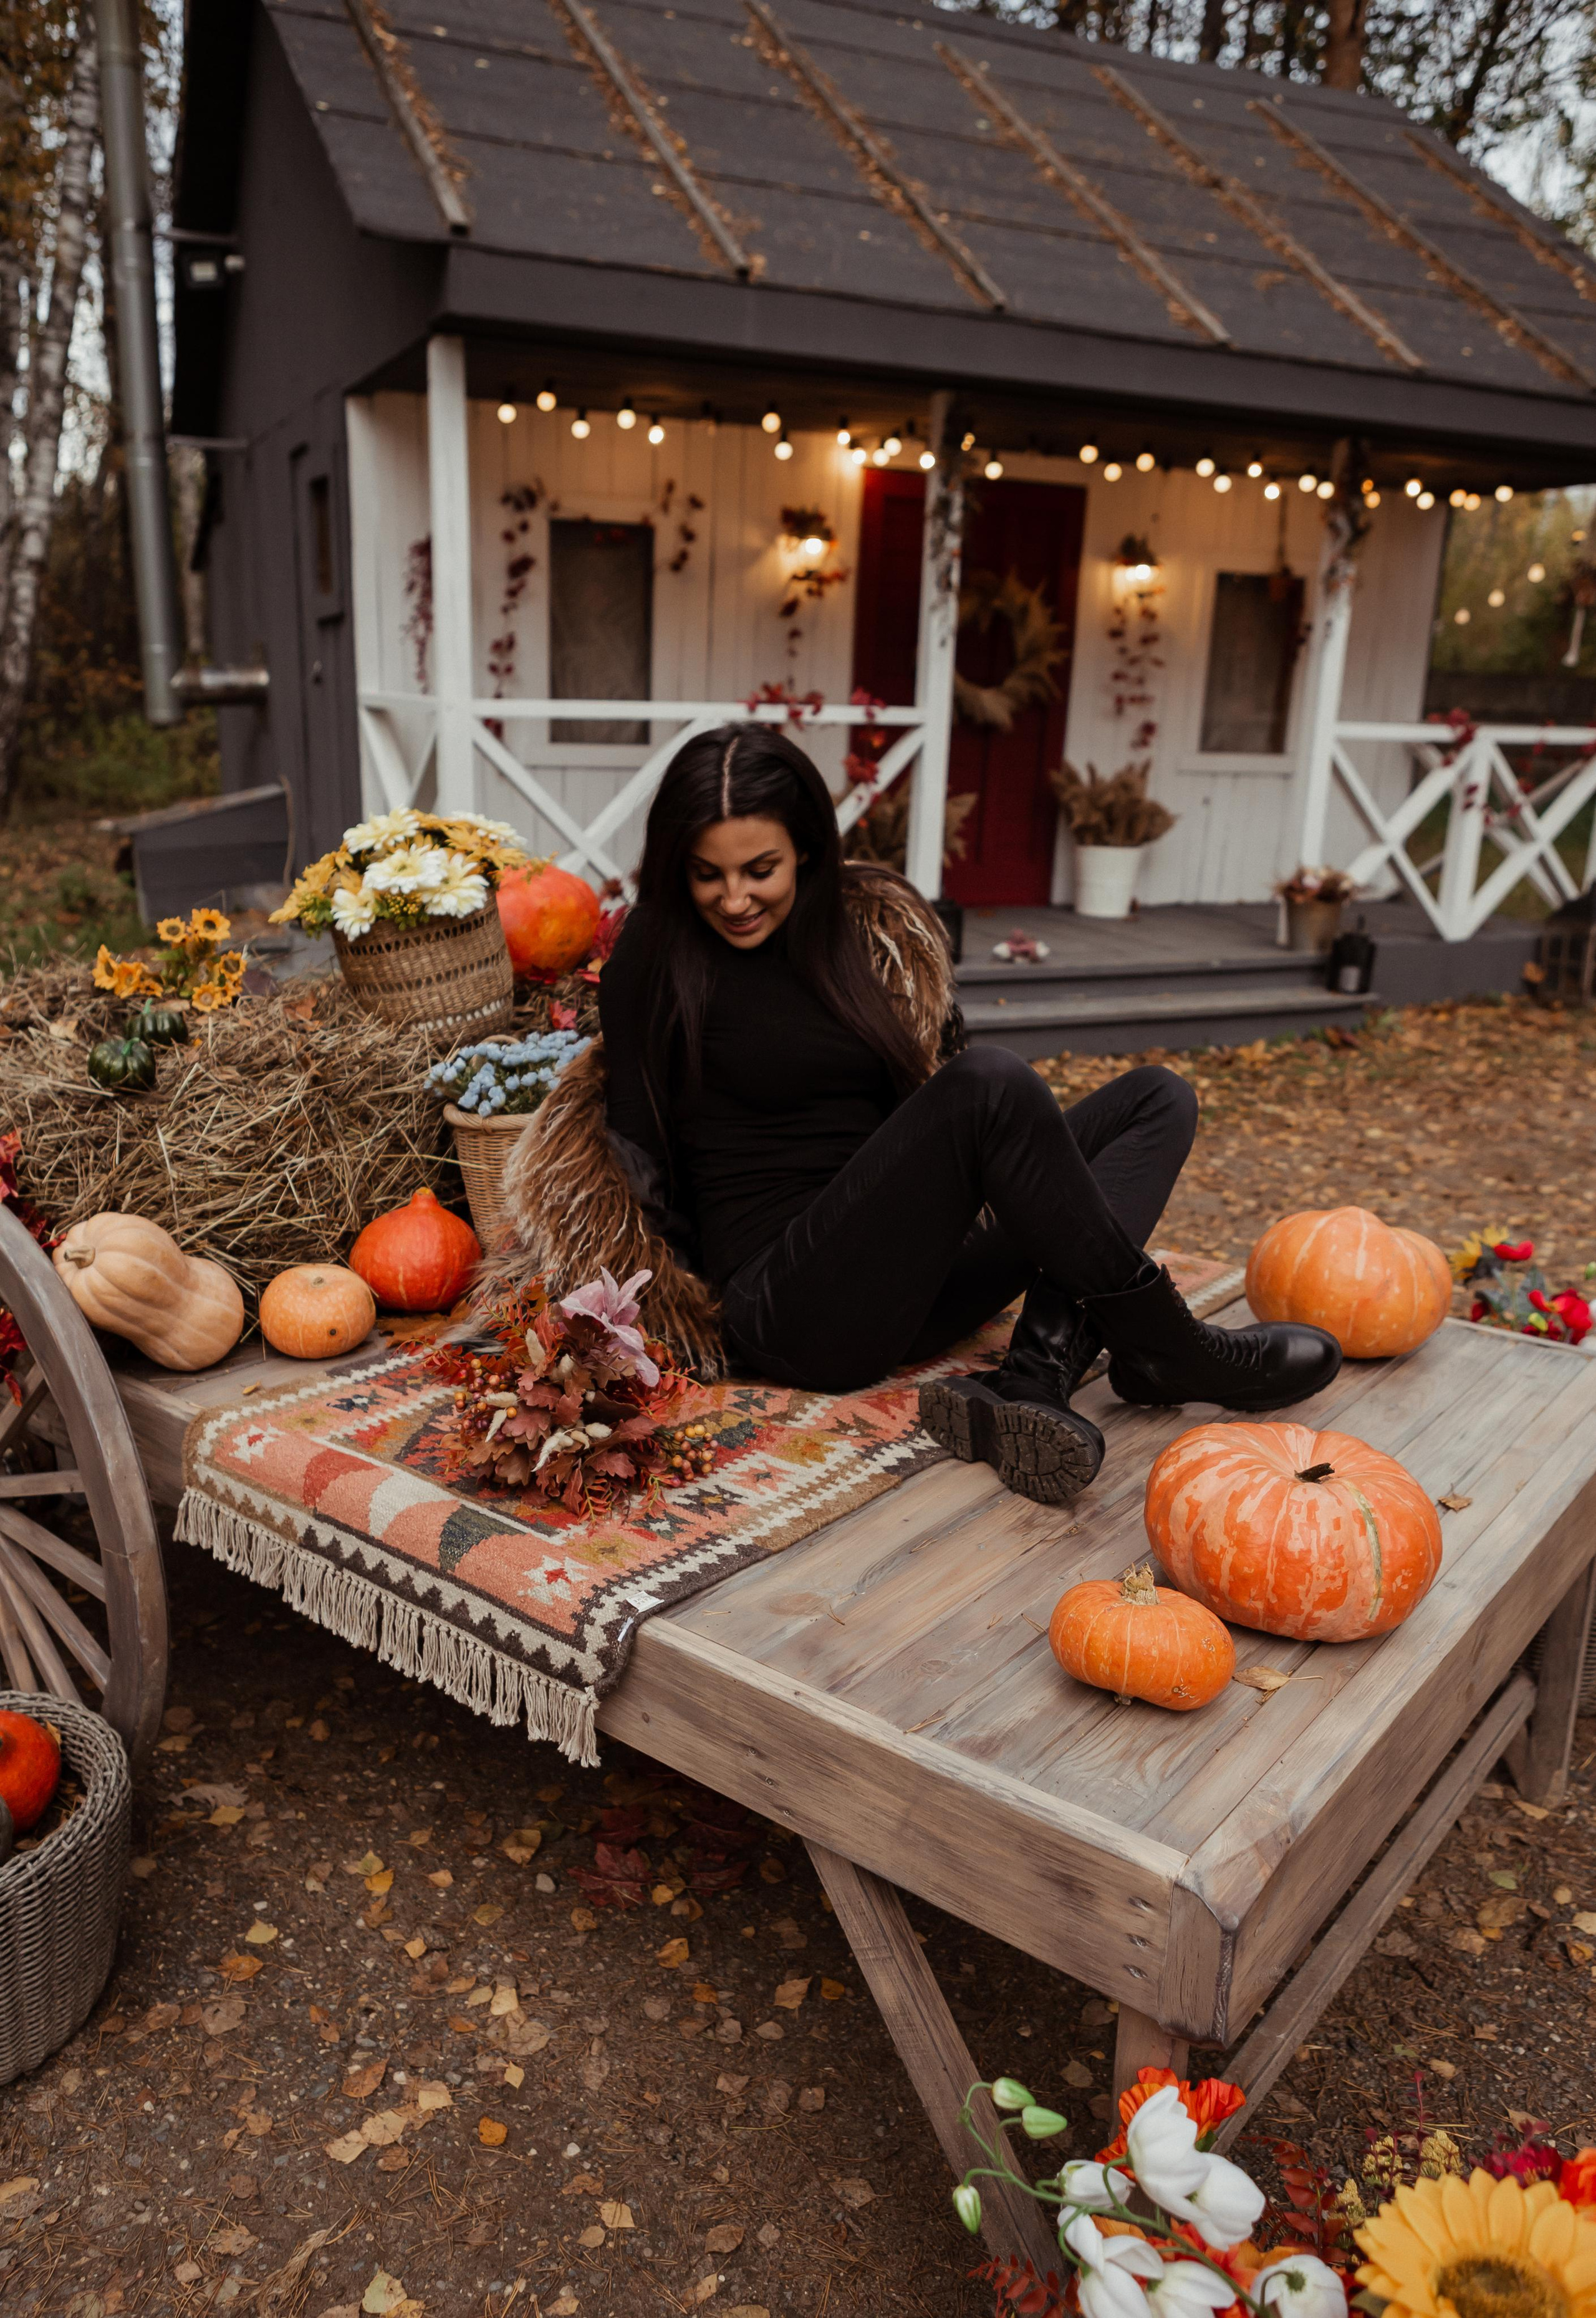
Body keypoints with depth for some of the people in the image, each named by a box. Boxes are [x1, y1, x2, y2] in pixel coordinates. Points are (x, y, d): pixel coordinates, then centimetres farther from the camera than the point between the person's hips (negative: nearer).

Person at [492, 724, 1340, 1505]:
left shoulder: (872, 927, 11)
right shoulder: (657, 957, -4)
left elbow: (937, 1073, 19)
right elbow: (637, 1150, -2)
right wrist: (665, 1306, -10)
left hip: (906, 1277, 7)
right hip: (788, 1304, -7)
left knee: (1158, 1098, -3)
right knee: (994, 1084, -29)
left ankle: (1032, 1379, -27)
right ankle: (1159, 1345, -14)